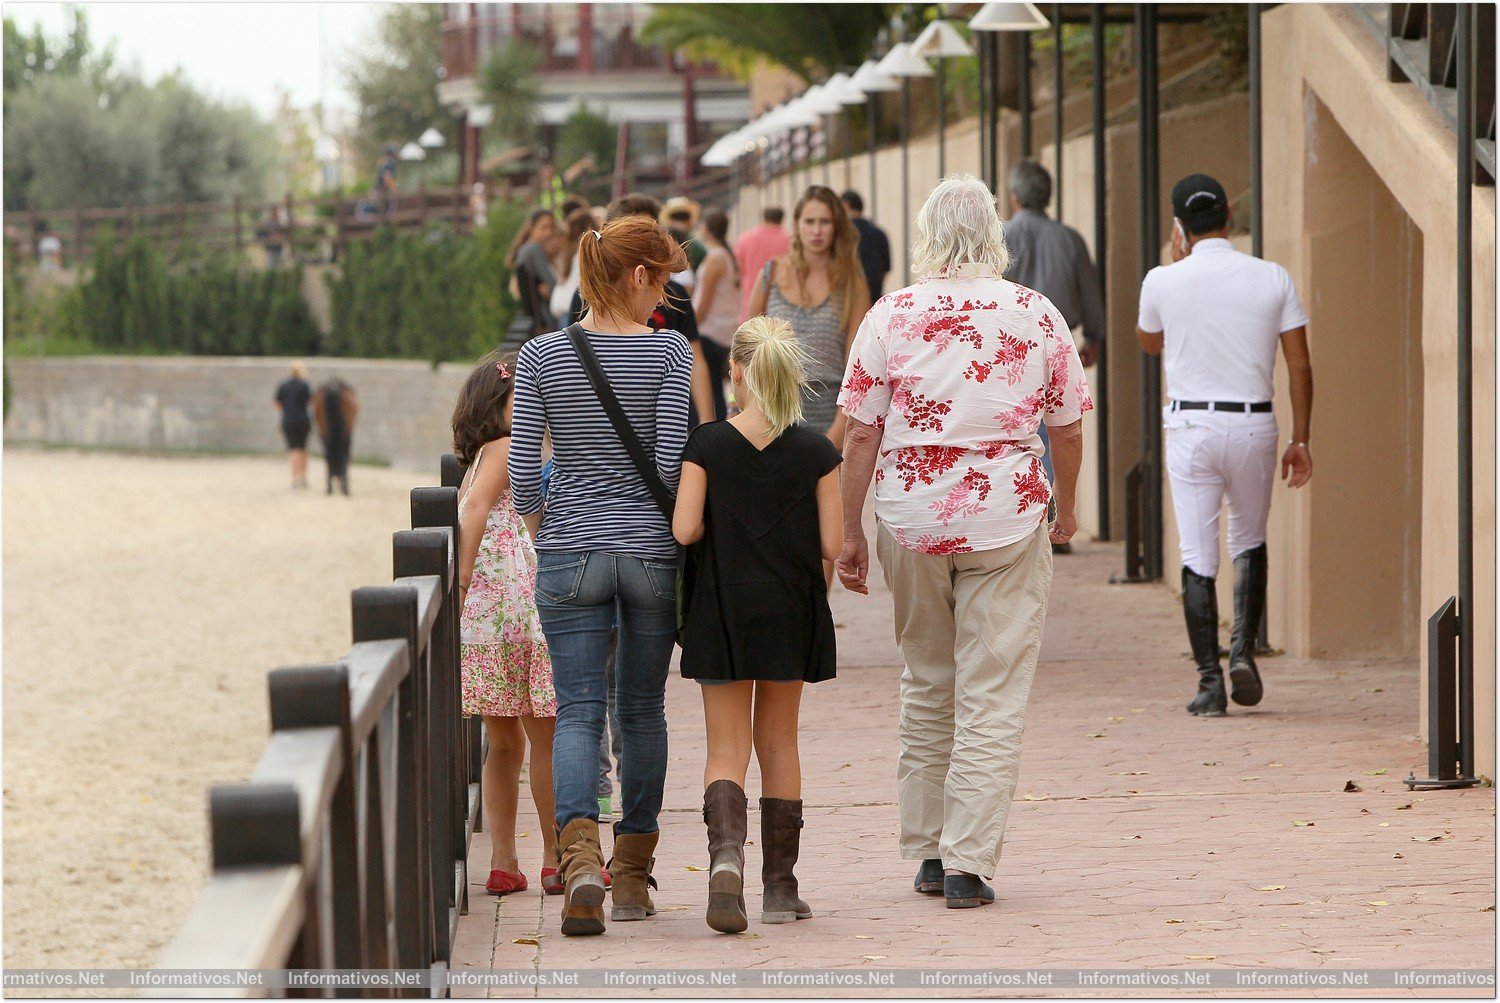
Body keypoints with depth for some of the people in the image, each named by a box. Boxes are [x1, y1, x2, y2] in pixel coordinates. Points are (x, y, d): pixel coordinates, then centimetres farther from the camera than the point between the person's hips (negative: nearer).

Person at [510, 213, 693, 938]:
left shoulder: (540, 357, -1)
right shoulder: (669, 350, -7)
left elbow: (521, 471, -2)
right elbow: (671, 459, -13)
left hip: (570, 554, 1)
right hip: (653, 553, -1)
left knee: (578, 712, 1)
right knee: (643, 709, 14)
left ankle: (580, 855, -23)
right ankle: (632, 873, 19)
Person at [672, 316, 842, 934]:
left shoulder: (708, 446, -7)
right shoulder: (816, 453, -5)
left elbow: (684, 530, -13)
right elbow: (831, 545, -6)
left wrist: (725, 524, 8)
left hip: (724, 609, -1)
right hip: (791, 611, 1)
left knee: (726, 749, 3)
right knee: (779, 743, 14)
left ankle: (726, 851, -25)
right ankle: (780, 887, 17)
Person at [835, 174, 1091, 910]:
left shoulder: (892, 316, -1)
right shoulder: (1038, 316, 0)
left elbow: (861, 435, -2)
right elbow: (1067, 430, 7)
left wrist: (850, 532, 6)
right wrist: (1065, 510, 23)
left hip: (912, 515, 1)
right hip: (1007, 516, -1)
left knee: (926, 686, 17)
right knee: (992, 697, 1)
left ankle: (927, 851, 22)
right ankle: (968, 863, -4)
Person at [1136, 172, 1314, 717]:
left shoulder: (1163, 282, -4)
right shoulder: (1273, 279, -1)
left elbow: (1149, 342, 17)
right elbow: (1299, 365, -1)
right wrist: (1301, 440, 6)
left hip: (1190, 425, -1)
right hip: (1253, 425, 1)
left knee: (1198, 557, 2)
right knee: (1249, 542, 20)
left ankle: (1210, 682, -3)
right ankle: (1244, 649, 2)